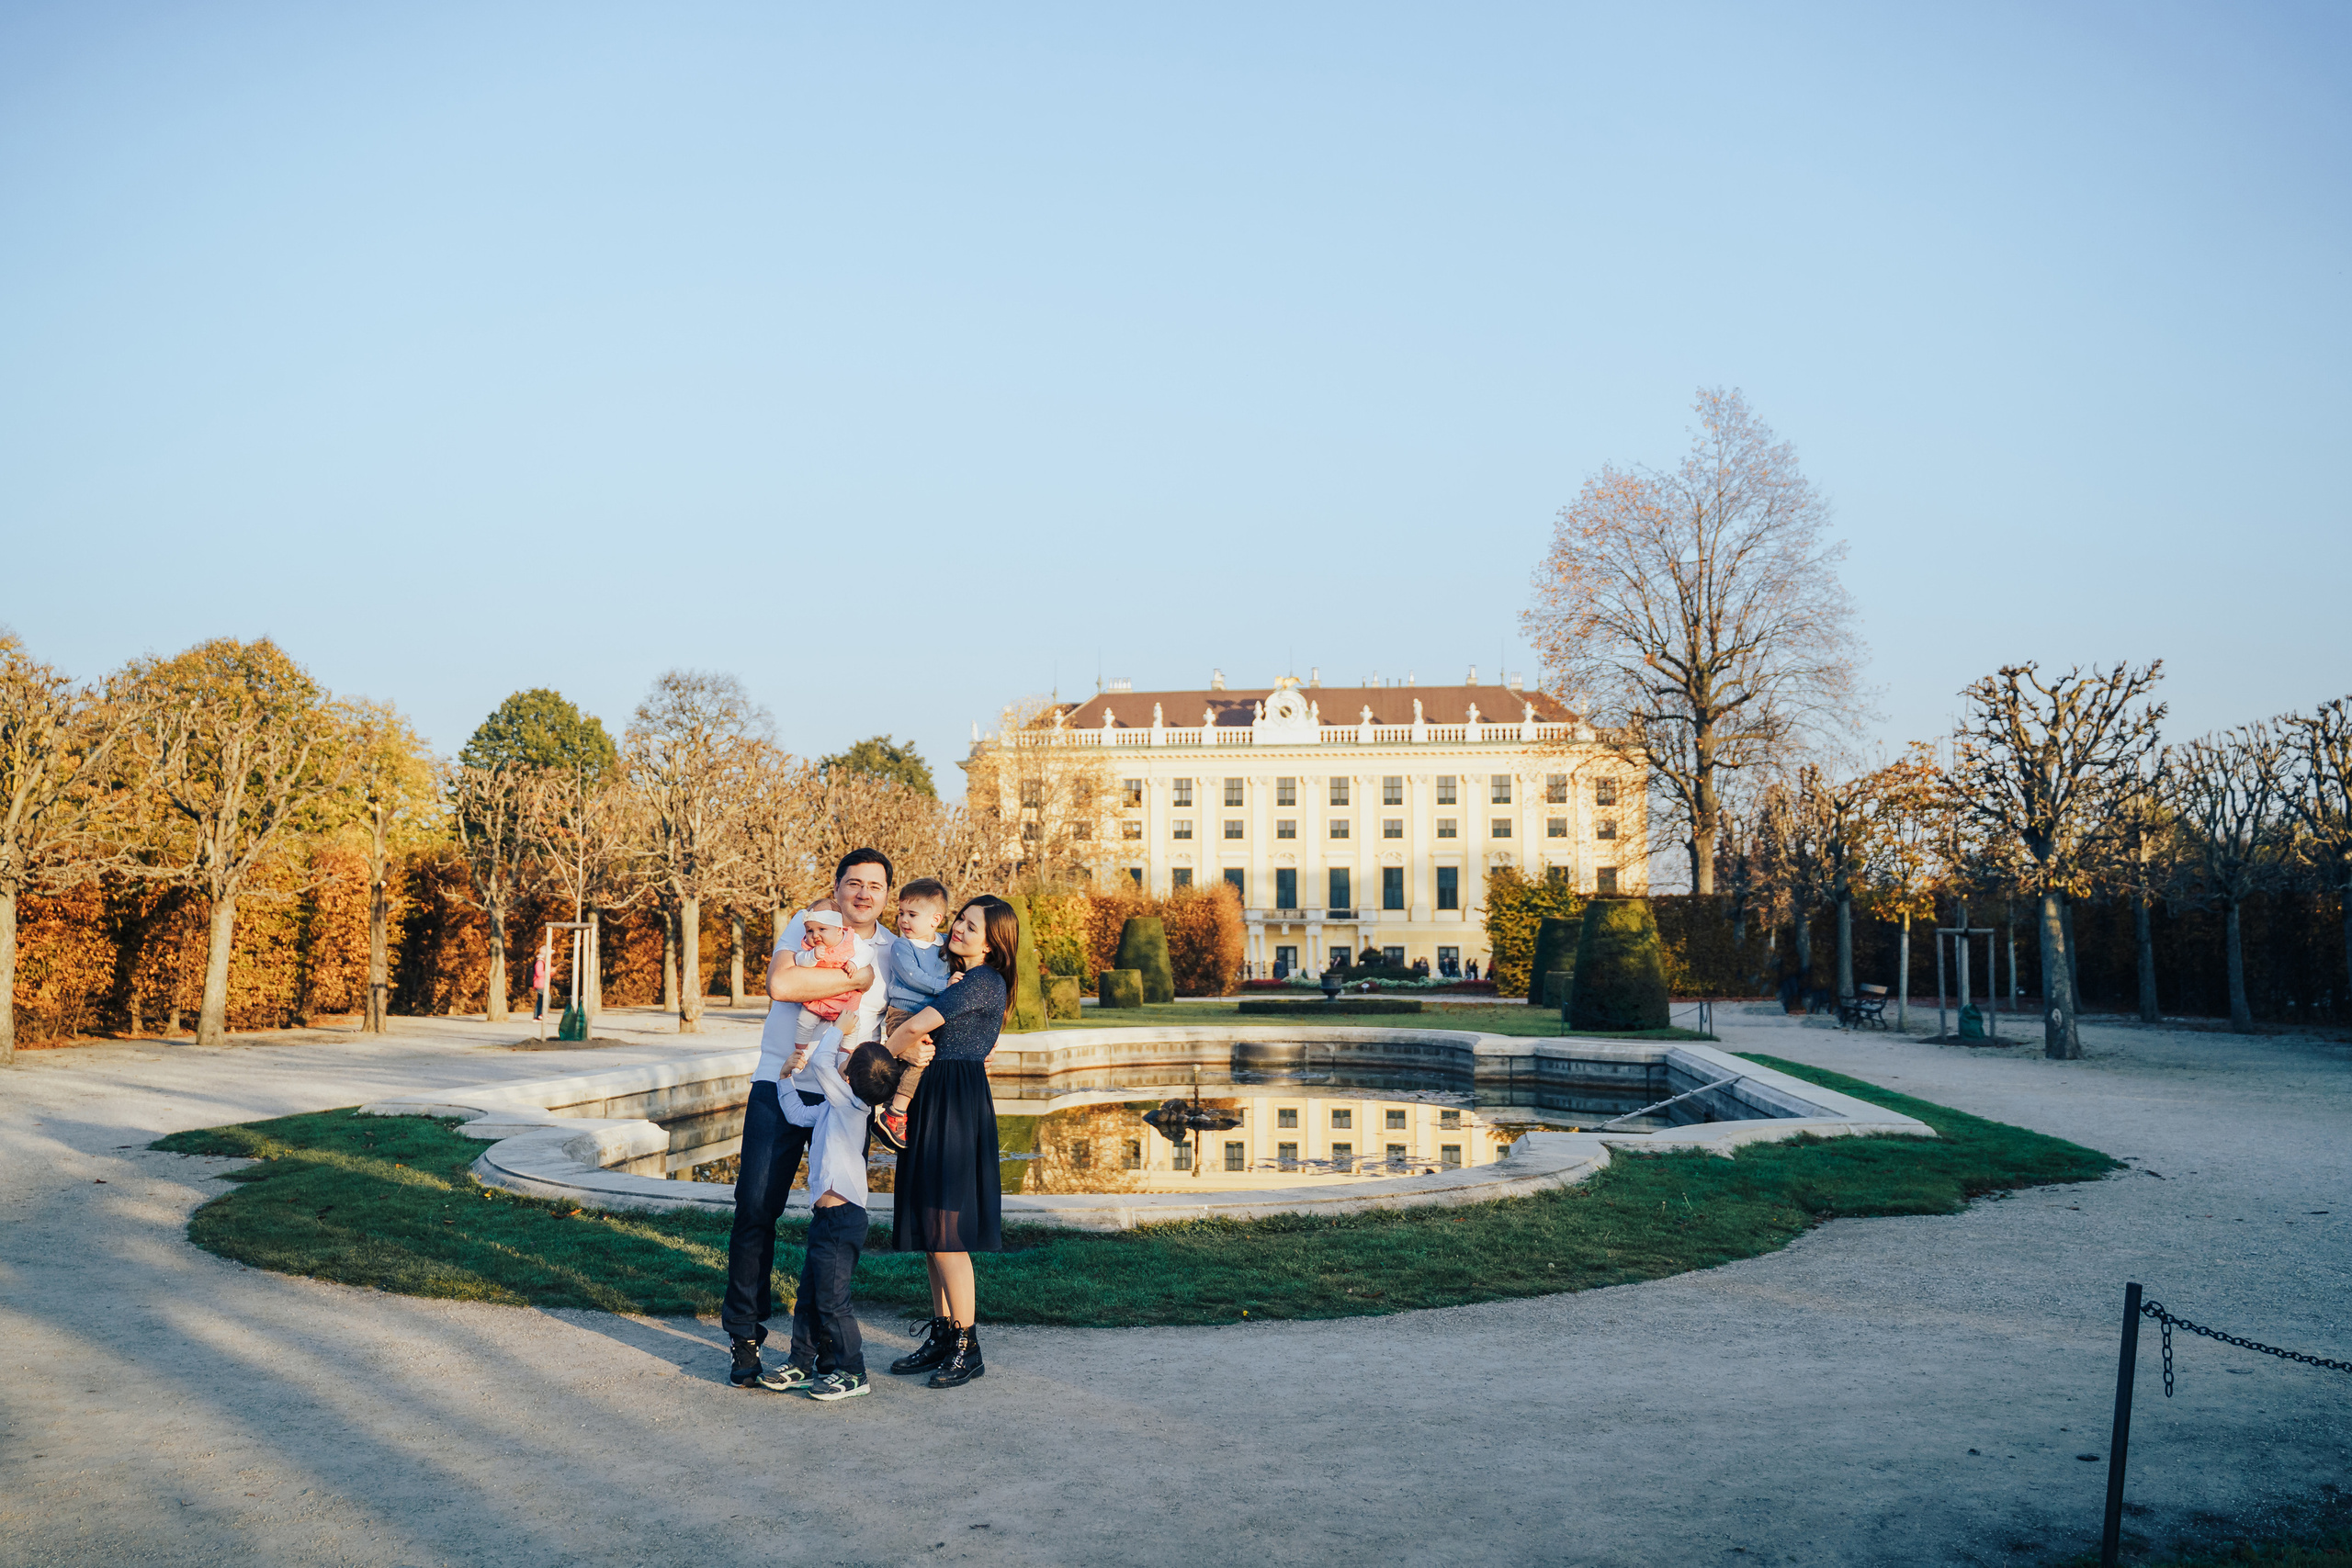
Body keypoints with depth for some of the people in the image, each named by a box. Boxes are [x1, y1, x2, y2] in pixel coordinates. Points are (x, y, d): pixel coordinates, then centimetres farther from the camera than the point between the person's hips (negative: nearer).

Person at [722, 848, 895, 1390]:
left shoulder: (894, 953, 10)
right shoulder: (806, 928, 1)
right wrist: (859, 977, -13)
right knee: (756, 1208, -4)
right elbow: (781, 984, -19)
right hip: (781, 1086, -2)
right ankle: (745, 1336, 8)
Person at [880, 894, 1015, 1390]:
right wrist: (911, 1050, -5)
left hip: (958, 1105, -9)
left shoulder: (984, 981, -12)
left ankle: (966, 1347, 2)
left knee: (944, 1227, -7)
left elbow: (918, 1024, -16)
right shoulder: (957, 979, 18)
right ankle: (942, 1335, 20)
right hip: (931, 1101, 9)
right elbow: (909, 1022, 16)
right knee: (930, 1226, 11)